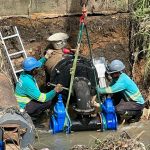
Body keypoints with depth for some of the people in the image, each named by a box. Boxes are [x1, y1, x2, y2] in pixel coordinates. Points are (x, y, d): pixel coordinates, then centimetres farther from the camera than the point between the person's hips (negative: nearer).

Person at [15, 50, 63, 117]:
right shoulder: (28, 83, -33)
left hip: (24, 101, 9)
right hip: (23, 107, -9)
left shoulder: (25, 73, -6)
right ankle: (29, 115, -2)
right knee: (47, 102, -17)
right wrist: (55, 91, -25)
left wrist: (46, 57, 13)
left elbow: (36, 66, 16)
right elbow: (41, 98, -30)